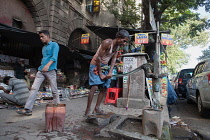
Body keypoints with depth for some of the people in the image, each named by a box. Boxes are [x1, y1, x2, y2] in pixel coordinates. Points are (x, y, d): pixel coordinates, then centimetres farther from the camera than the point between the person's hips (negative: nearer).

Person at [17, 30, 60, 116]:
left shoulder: (54, 45, 1)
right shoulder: (43, 47, 24)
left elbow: (54, 57, -14)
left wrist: (48, 65, -30)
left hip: (51, 70, -7)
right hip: (41, 70, 7)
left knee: (54, 90, -2)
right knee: (34, 88, -5)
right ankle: (28, 109, -5)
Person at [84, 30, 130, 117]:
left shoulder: (117, 46, 3)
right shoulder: (107, 42, -22)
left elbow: (114, 59, 3)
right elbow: (98, 58, -23)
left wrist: (110, 72, -10)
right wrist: (100, 73, -20)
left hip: (105, 67, 8)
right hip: (96, 65, -8)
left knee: (105, 88, 5)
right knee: (95, 87, -19)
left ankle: (97, 109, 14)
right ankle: (87, 111, -10)